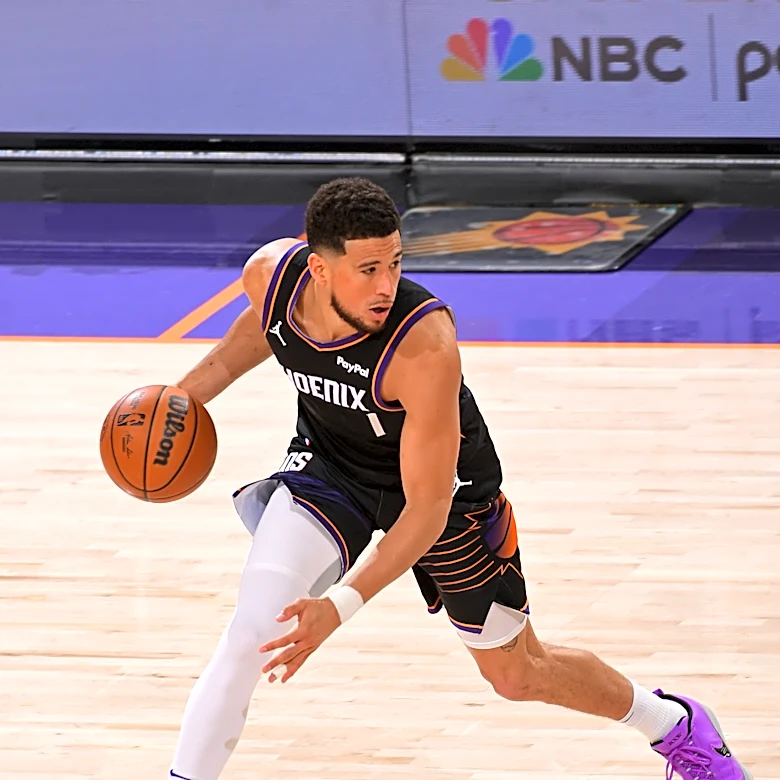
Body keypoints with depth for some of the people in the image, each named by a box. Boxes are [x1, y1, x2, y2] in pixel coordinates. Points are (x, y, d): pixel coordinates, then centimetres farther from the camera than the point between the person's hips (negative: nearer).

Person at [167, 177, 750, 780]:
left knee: (516, 673, 13)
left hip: (445, 487, -3)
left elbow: (427, 509, -35)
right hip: (328, 464, 3)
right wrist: (191, 392, 6)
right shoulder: (271, 273, -25)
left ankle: (677, 726, 38)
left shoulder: (424, 347, -40)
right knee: (251, 634, -19)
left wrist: (339, 607, -43)